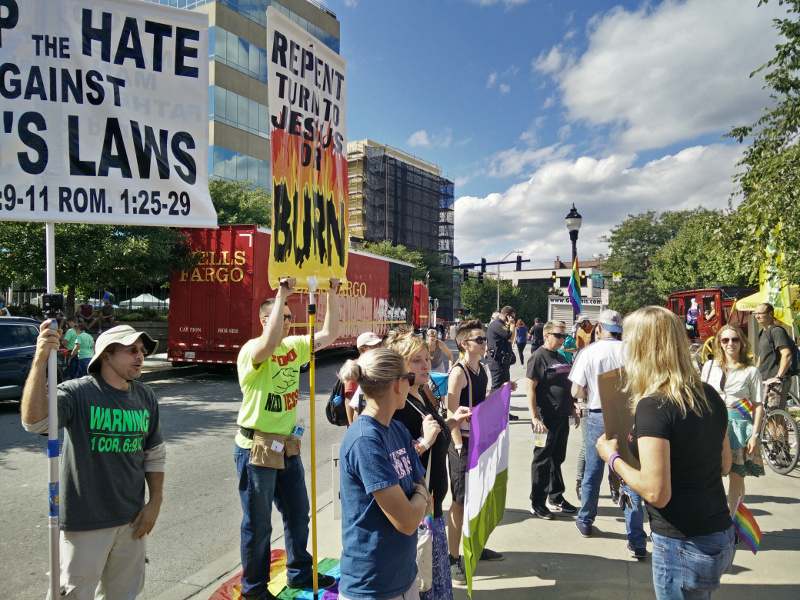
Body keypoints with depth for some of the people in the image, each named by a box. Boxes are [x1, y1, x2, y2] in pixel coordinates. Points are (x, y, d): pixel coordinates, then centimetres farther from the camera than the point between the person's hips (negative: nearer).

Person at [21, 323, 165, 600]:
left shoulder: (146, 397, 2)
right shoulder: (77, 393, -14)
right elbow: (34, 421, -33)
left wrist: (155, 502, 5)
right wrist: (40, 360, -41)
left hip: (132, 520, 5)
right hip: (85, 522, -5)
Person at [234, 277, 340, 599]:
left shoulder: (294, 345, 5)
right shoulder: (252, 350, -16)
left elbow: (328, 334, 3)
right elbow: (269, 344, -39)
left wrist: (331, 294, -5)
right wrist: (281, 293, -36)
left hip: (287, 446, 7)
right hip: (257, 447, -7)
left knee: (298, 512, 20)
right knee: (258, 523, 8)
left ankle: (300, 573, 39)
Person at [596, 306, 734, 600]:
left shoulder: (653, 407, -22)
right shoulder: (709, 396, 1)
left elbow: (656, 493, -23)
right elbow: (724, 464, 14)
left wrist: (613, 457, -9)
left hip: (683, 546, -8)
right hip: (721, 536, 8)